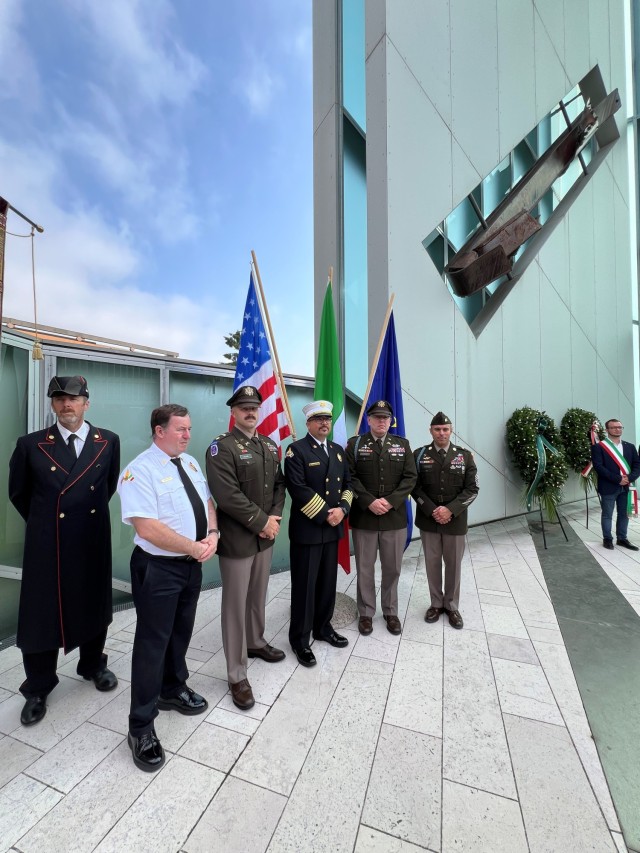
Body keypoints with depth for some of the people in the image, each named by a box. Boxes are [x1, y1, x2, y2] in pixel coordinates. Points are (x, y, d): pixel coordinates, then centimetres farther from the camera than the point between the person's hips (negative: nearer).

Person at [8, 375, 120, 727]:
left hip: (93, 542, 1)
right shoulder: (31, 444, -5)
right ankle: (37, 689, 34)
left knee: (94, 607, 17)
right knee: (40, 615, 11)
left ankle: (93, 665, 41)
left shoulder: (108, 442, -3)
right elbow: (18, 492, 8)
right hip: (46, 545, -1)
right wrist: (42, 521, 12)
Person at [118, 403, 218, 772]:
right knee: (153, 641, 7)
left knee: (181, 633, 23)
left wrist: (212, 534, -8)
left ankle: (173, 690, 46)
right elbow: (147, 527, -26)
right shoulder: (140, 470, -19)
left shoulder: (191, 463, 6)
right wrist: (194, 547, -21)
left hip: (192, 564, 7)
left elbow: (207, 503, 10)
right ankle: (142, 727, 28)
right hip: (159, 568, -7)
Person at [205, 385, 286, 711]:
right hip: (237, 539, -6)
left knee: (258, 596, 23)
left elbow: (279, 484, 10)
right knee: (235, 605, 7)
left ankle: (256, 642, 46)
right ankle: (237, 675, 23)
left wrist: (275, 518, -6)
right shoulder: (222, 446, -14)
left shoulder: (270, 445, 9)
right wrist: (262, 522, -18)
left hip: (266, 536, 7)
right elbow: (227, 495, -22)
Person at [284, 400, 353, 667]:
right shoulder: (297, 450, -9)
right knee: (304, 585, 6)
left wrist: (342, 509, -8)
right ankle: (300, 639, 23)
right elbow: (298, 488, -18)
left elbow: (347, 483, 10)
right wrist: (325, 514, -18)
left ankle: (323, 627, 37)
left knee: (328, 582, 18)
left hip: (333, 528, 6)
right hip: (307, 529, -6)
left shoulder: (338, 450, 12)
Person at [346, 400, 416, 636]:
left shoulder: (402, 444, 7)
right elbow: (350, 477, -7)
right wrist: (369, 502, -17)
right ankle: (366, 613, 28)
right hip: (363, 517, -2)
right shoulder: (355, 444, 0)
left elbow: (410, 477, 0)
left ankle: (391, 612, 34)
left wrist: (390, 501, -12)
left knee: (392, 568, 14)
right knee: (365, 569, 10)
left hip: (395, 517, 2)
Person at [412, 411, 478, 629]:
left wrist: (450, 510, -16)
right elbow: (415, 487, -3)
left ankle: (451, 606, 30)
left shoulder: (465, 455, -1)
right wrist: (432, 511, -14)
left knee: (454, 565, 12)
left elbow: (472, 489, -5)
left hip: (455, 521, 0)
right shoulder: (419, 455, -2)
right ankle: (436, 604, 29)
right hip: (428, 520, 0)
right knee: (432, 564, 11)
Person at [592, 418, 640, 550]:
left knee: (624, 514, 13)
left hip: (625, 487, 5)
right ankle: (607, 539, 18)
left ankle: (622, 539, 26)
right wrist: (618, 479, -18)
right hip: (608, 487, -5)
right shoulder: (598, 447, -7)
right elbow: (599, 467, -15)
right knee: (607, 515, 6)